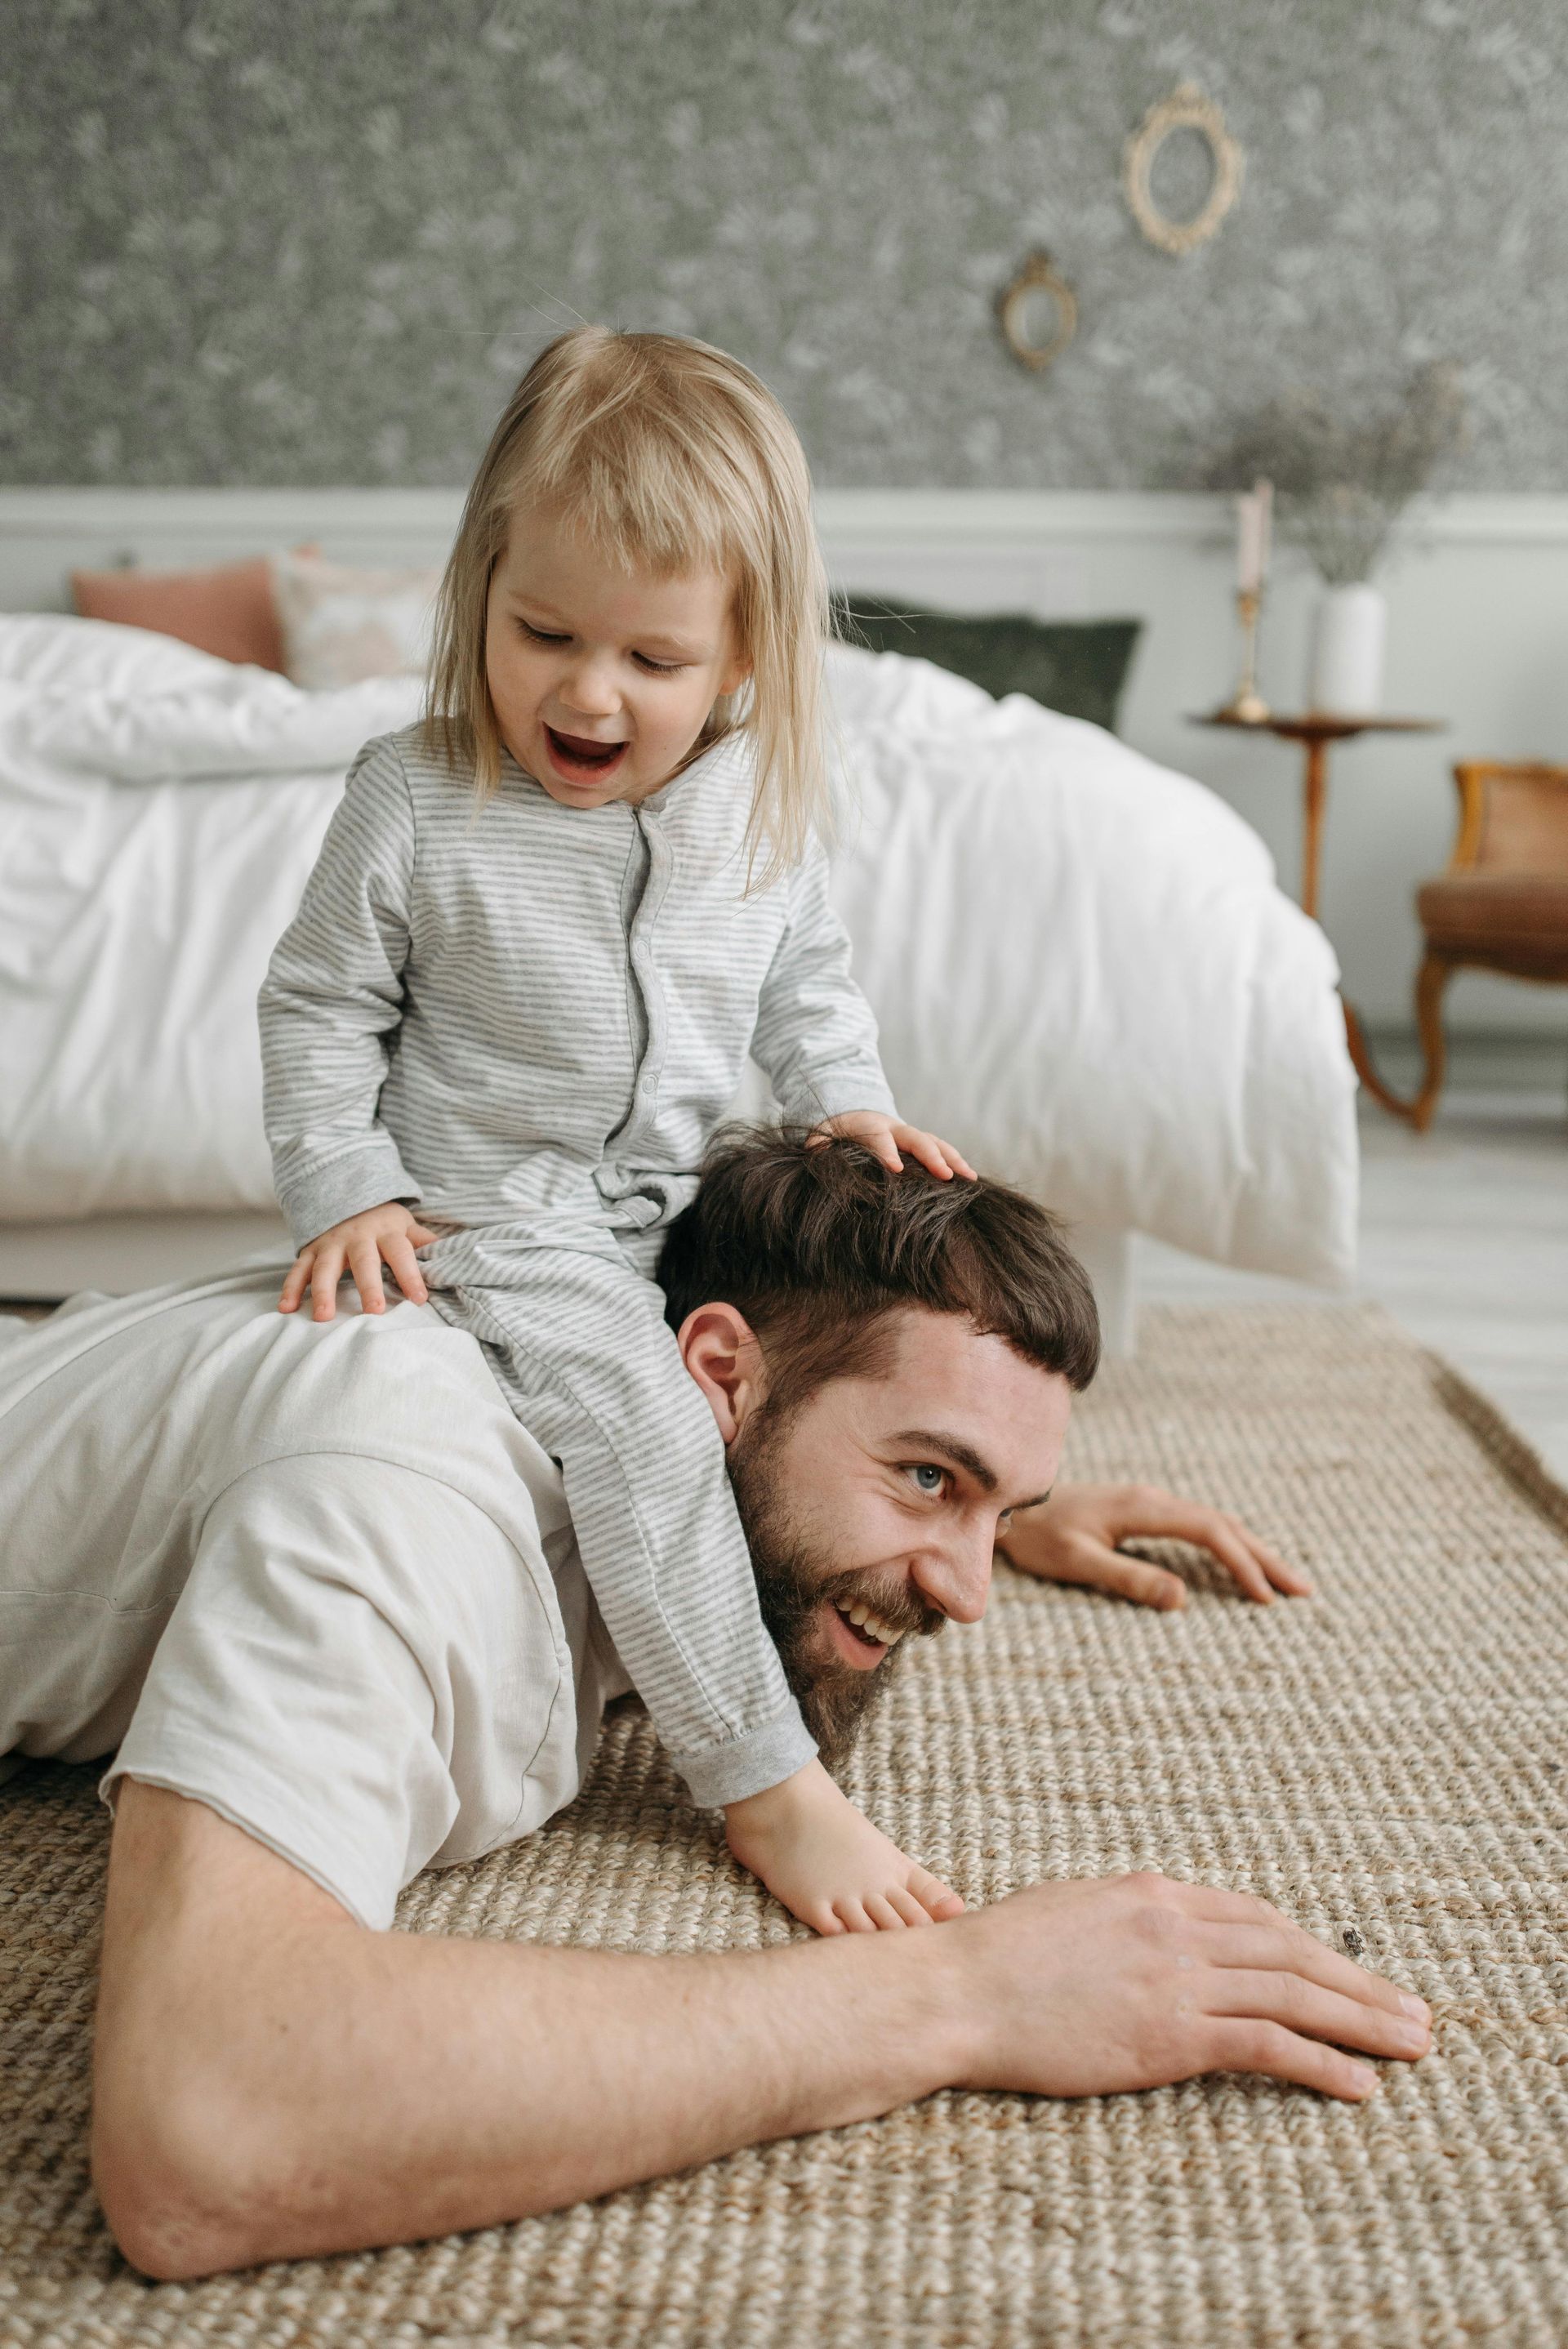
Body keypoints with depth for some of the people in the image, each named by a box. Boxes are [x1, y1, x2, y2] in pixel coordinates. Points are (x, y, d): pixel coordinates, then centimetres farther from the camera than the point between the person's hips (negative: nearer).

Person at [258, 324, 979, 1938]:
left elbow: (804, 973, 15)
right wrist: (341, 1189, -12)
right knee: (643, 1421, -24)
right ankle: (764, 1781, -15)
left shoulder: (763, 806, -3)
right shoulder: (416, 804, -14)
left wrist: (850, 1103, 0)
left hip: (677, 1201, 6)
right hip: (490, 1215, -6)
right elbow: (318, 1005, -4)